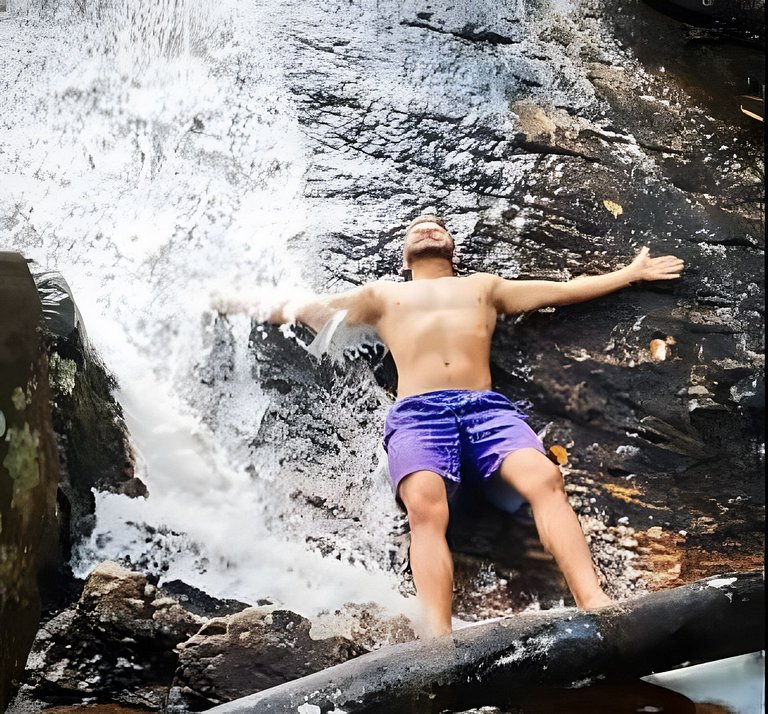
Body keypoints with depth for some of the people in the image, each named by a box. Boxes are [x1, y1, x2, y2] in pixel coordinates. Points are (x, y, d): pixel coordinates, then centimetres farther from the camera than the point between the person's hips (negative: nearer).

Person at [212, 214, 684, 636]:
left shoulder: (485, 286, 34)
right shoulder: (383, 295, 33)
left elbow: (567, 290, 36)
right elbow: (307, 309, 32)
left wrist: (632, 272, 37)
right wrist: (239, 304, 30)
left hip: (486, 408, 2)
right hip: (416, 414, -1)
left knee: (545, 479, -30)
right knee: (426, 506, -32)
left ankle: (596, 604, -39)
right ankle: (439, 640, -46)